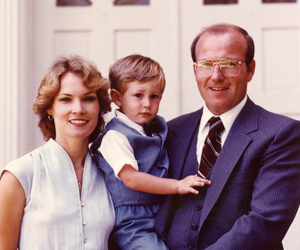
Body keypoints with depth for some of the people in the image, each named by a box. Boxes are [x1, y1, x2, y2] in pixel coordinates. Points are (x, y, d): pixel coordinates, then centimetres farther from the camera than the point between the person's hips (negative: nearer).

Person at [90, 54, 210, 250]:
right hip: (131, 224, -7)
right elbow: (130, 178, -19)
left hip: (160, 218, 7)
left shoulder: (157, 128, 12)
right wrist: (178, 185, -18)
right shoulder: (115, 136, -11)